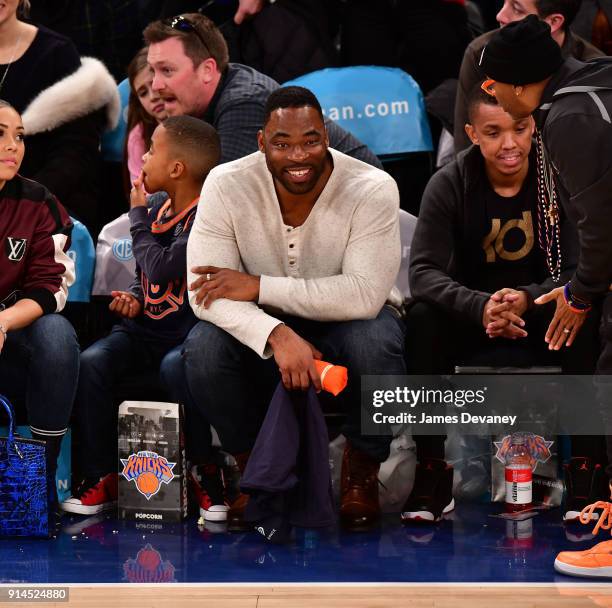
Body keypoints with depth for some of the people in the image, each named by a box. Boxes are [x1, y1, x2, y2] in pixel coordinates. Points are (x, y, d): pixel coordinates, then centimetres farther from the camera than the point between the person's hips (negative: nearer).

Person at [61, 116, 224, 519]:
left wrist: (138, 215, -8)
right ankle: (100, 477, -11)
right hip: (145, 327, 7)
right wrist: (134, 298, 2)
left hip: (188, 331, -7)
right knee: (92, 362, -19)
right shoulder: (158, 209, 11)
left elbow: (161, 269, -23)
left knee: (176, 366, -37)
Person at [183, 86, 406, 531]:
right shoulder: (227, 185, -17)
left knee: (376, 344, -36)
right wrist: (278, 335, -42)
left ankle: (361, 471, -7)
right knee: (203, 348, -29)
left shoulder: (372, 189, -21)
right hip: (262, 326, 2)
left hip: (345, 322, -1)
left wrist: (258, 286, -30)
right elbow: (207, 294, -24)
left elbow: (365, 295, -31)